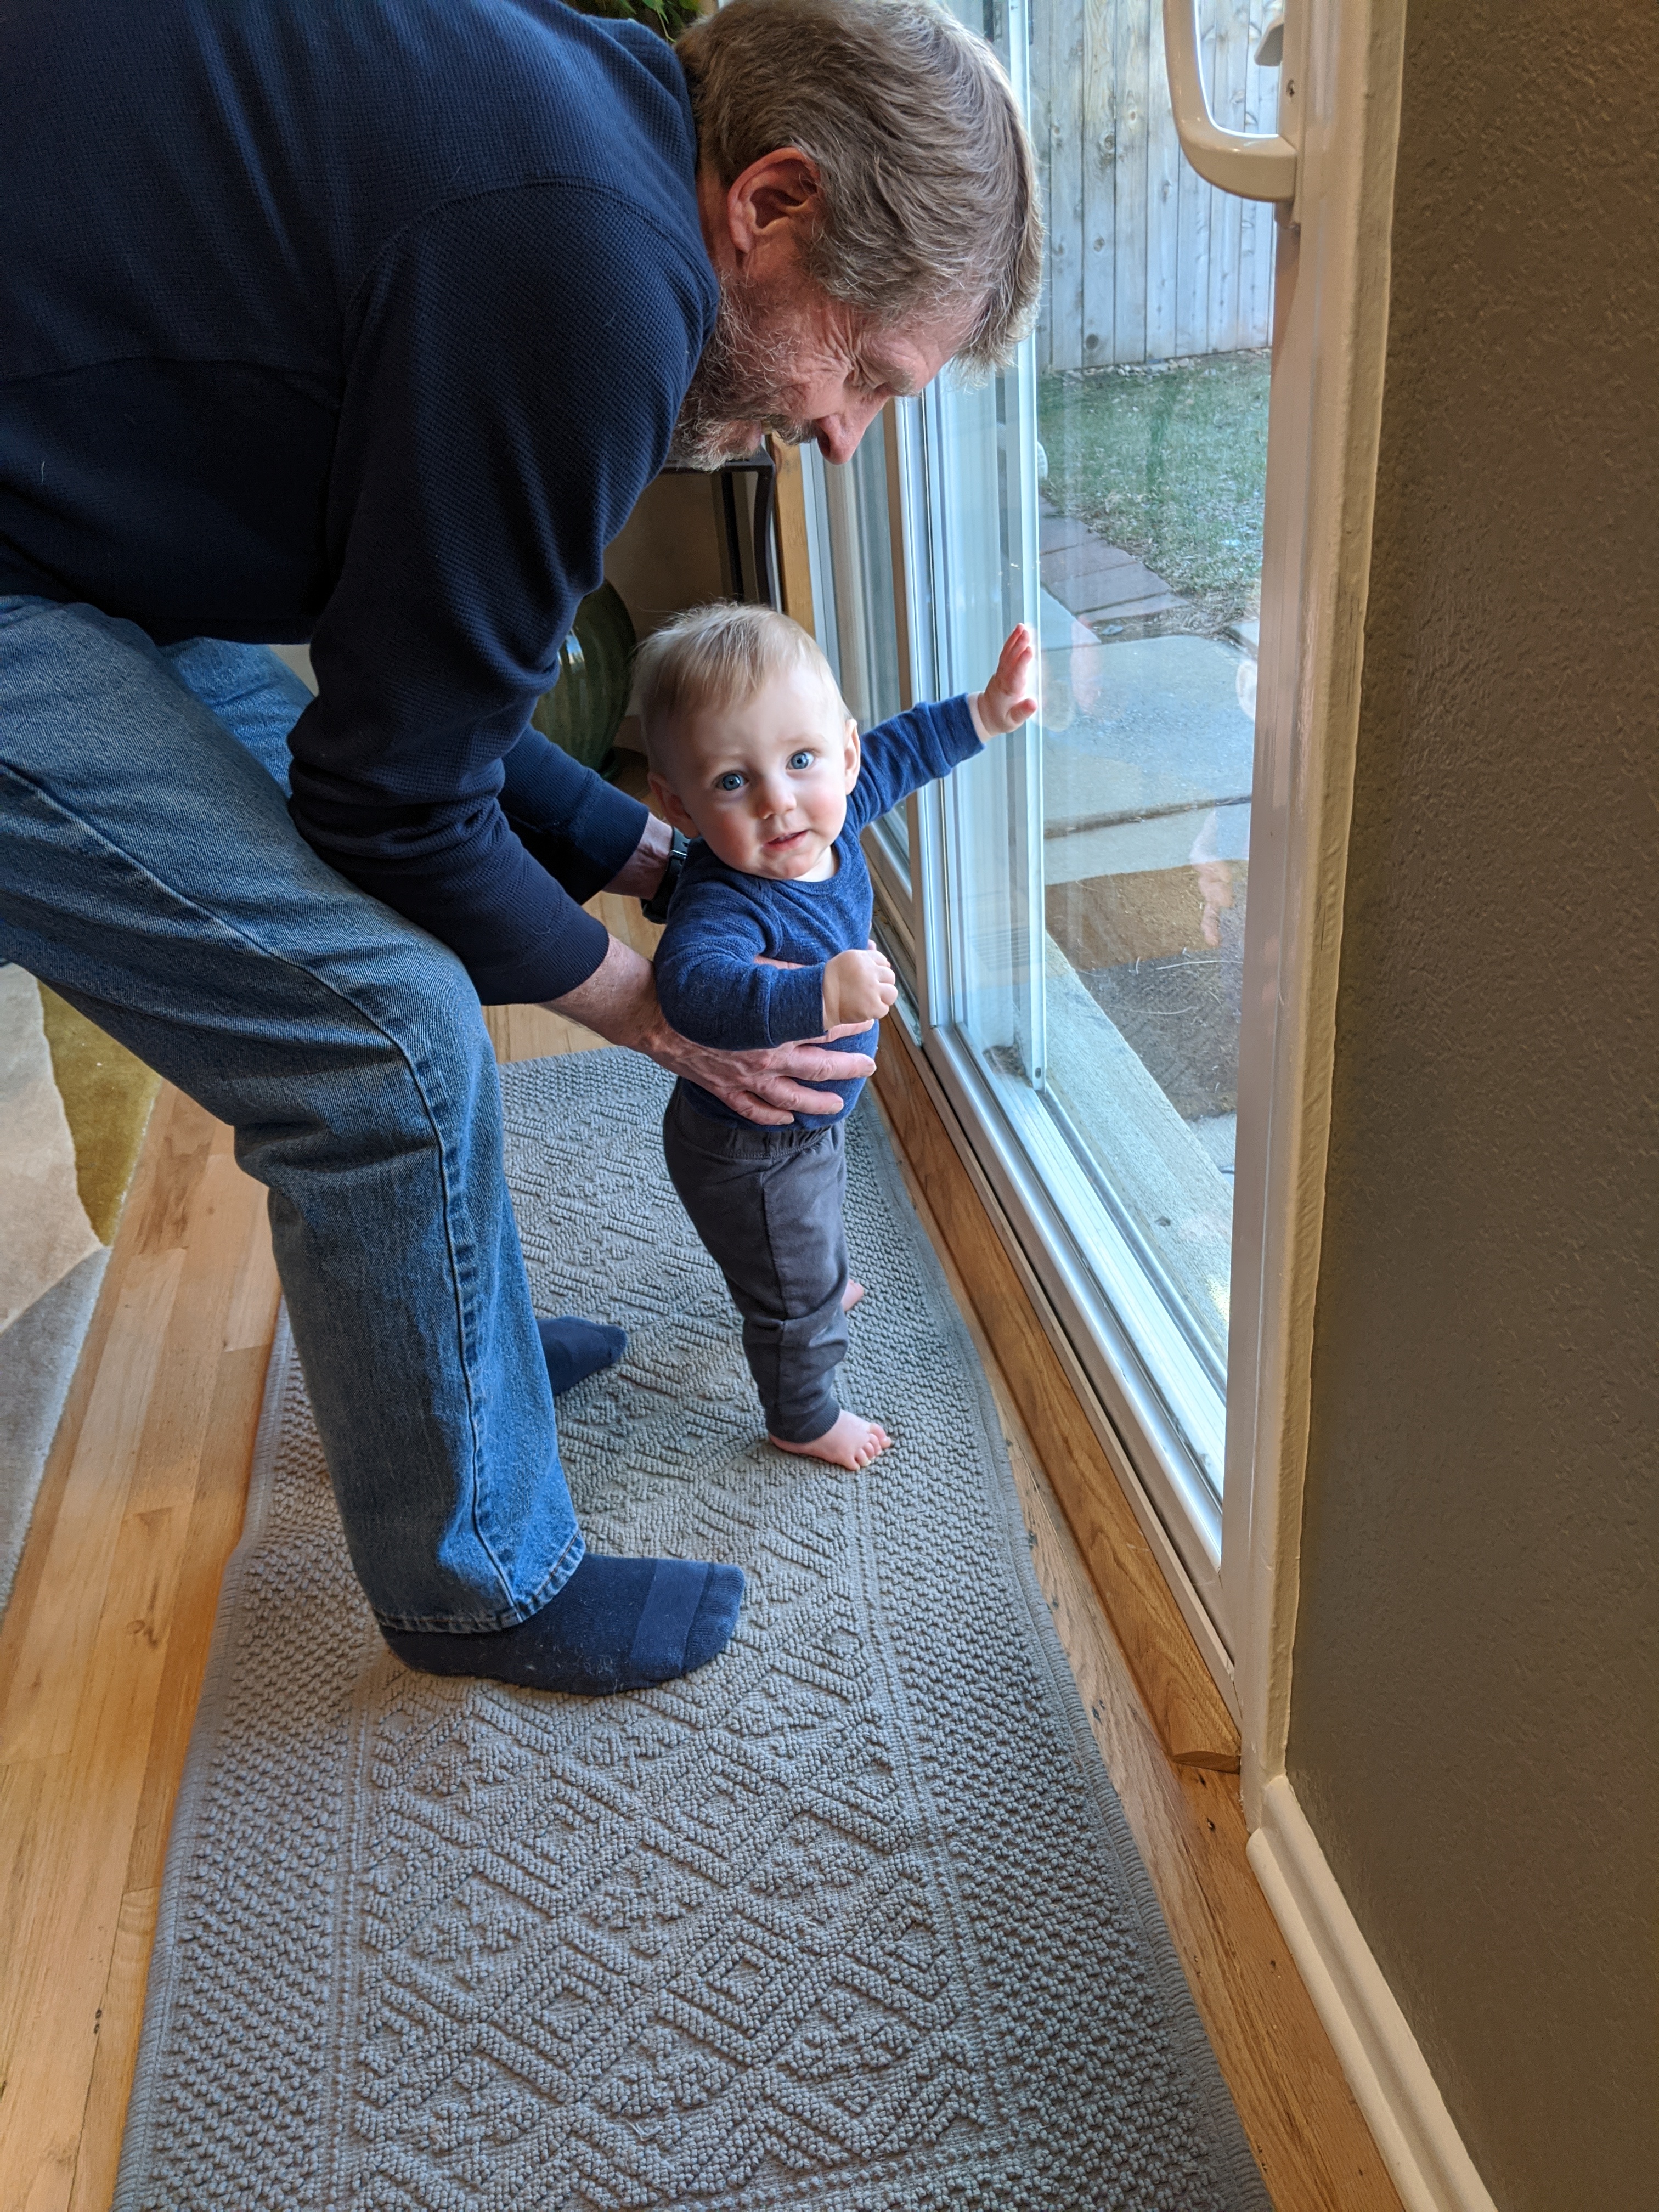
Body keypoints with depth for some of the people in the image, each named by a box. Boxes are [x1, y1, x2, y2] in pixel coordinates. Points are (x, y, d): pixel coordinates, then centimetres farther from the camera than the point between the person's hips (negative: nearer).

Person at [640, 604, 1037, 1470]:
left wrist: (985, 712, 5)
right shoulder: (723, 905, -42)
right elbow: (694, 985, -62)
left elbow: (896, 751, 2)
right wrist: (821, 994, -71)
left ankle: (821, 1289, 72)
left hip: (812, 1116, 9)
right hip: (752, 1157, -9)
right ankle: (803, 1418, 45)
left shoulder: (826, 818, -18)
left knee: (820, 1219, 39)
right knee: (796, 1299, 17)